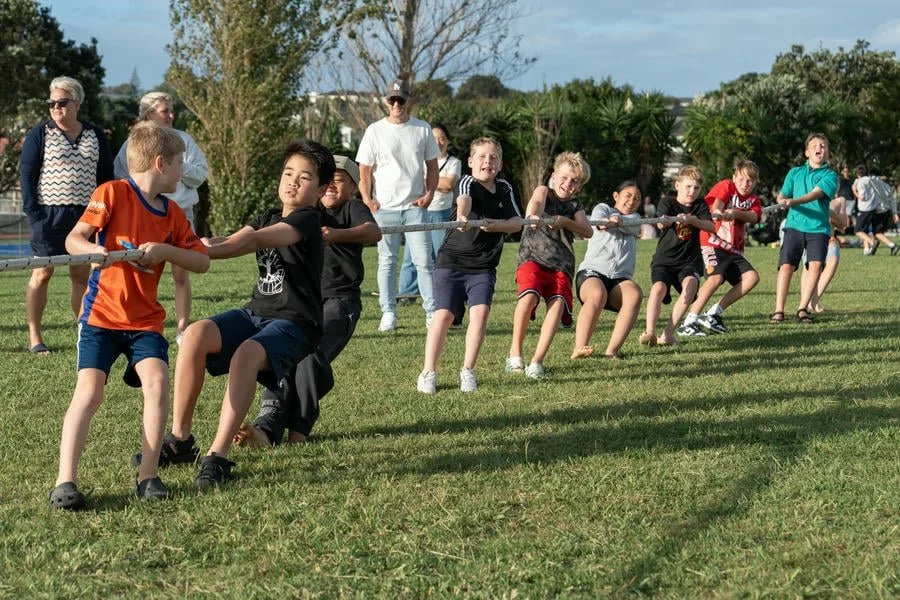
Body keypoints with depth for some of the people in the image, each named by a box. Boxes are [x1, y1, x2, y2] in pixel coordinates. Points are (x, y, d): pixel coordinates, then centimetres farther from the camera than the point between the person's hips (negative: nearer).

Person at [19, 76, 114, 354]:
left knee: (82, 275, 5)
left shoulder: (96, 136, 11)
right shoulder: (40, 134, 1)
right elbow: (26, 173, -1)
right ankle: (34, 337, 4)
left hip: (85, 215, 3)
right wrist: (32, 211, -10)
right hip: (49, 214, -3)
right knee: (42, 274, -1)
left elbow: (106, 176, 15)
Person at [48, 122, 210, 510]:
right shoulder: (112, 193, -7)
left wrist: (165, 250, -13)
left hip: (145, 320, 4)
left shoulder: (172, 214, 9)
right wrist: (97, 252, -34)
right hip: (101, 314, -4)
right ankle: (65, 482, -13)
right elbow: (73, 239, -12)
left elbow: (202, 262, 5)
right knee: (88, 392, -15)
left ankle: (148, 476, -6)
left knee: (157, 382, -17)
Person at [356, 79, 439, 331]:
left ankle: (432, 311, 1)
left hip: (415, 206, 1)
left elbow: (432, 166, 12)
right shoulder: (375, 131, 2)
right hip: (384, 207, -1)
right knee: (387, 261, 3)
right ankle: (388, 313, 8)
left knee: (424, 260, -3)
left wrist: (429, 194, -1)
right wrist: (367, 199, -8)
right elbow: (364, 169, 4)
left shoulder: (423, 129, 7)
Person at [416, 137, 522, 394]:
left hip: (484, 266, 4)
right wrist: (462, 216, -56)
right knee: (444, 314, -10)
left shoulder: (504, 189, 7)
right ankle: (428, 372, 0)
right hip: (452, 261, -3)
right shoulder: (467, 183, -9)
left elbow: (517, 222, 2)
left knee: (480, 311, -14)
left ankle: (468, 370, 0)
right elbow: (464, 200, -33)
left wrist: (497, 225, -20)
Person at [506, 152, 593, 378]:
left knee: (558, 303, -23)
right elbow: (536, 202, -15)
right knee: (529, 296, -29)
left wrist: (565, 221, -16)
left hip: (561, 264, 3)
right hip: (533, 257, -3)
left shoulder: (575, 207, 20)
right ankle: (515, 351, -12)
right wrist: (533, 215, -40)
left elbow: (588, 231, 2)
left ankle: (537, 360, -24)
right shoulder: (543, 191, 11)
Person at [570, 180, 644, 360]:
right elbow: (598, 219, -9)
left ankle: (612, 350, -34)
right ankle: (579, 348, -39)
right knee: (598, 294, -36)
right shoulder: (603, 208, 19)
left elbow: (631, 227, -2)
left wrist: (617, 221, -26)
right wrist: (604, 221, -35)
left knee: (635, 294, -31)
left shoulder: (635, 218, 26)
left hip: (621, 279, 3)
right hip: (592, 272, -3)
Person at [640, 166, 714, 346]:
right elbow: (661, 223, -22)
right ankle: (649, 331, -31)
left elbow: (711, 227, -6)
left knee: (690, 284, -29)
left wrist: (692, 220, -24)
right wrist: (676, 219, -46)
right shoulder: (667, 203, 0)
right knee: (658, 288, -29)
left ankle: (668, 332, -25)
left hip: (690, 260, 1)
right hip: (664, 259, -1)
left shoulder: (700, 205, 9)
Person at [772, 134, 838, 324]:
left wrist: (794, 201, -28)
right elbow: (781, 196, 14)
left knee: (816, 265, -16)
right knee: (786, 266, -9)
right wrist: (783, 200, -11)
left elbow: (816, 193, -13)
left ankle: (802, 308, -5)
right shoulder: (795, 172, 16)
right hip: (795, 225, 2)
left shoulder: (830, 175, 5)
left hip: (818, 228, -2)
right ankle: (779, 311, -4)